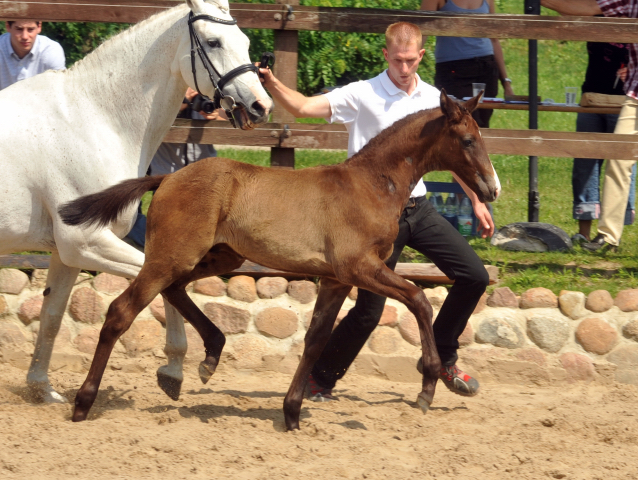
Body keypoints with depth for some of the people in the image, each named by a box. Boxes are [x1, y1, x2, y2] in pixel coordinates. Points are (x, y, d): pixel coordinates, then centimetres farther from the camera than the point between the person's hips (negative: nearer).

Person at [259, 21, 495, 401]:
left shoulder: (434, 99, 7)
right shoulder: (362, 96, -8)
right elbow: (303, 107, -19)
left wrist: (477, 200, 22)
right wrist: (271, 84, -37)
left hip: (419, 209, 5)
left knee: (474, 276, 2)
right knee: (369, 309, -7)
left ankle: (443, 358, 19)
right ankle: (321, 378, 11)